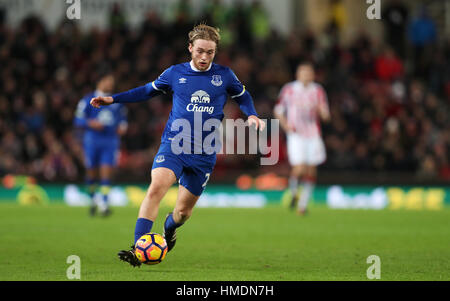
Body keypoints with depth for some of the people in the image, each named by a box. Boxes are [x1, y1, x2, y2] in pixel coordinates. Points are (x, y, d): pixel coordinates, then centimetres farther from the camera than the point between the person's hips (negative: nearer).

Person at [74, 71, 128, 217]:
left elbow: (123, 118, 23)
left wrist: (123, 127, 2)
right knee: (92, 173, 4)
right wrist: (91, 123, -18)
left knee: (106, 173, -10)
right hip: (92, 141, -2)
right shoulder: (88, 100, 0)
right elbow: (78, 120, 0)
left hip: (111, 141, 2)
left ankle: (104, 204, -10)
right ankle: (93, 200, 27)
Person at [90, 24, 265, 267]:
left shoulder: (224, 76, 4)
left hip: (204, 153, 1)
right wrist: (112, 99, 12)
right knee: (156, 187, -27)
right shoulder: (175, 73, 4)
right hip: (173, 144, -1)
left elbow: (242, 96, 22)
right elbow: (148, 90, 18)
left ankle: (168, 229, 44)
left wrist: (252, 115, 2)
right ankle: (138, 248, -30)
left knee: (183, 211, 6)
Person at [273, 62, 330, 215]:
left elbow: (325, 116, 5)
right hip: (296, 135, -3)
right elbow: (278, 110, 11)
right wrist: (286, 125, -4)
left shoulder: (318, 91, 5)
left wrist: (321, 109, -17)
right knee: (299, 168, -16)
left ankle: (303, 205, 13)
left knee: (311, 171, 2)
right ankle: (293, 193, 13)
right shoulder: (288, 89, 1)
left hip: (313, 136, 3)